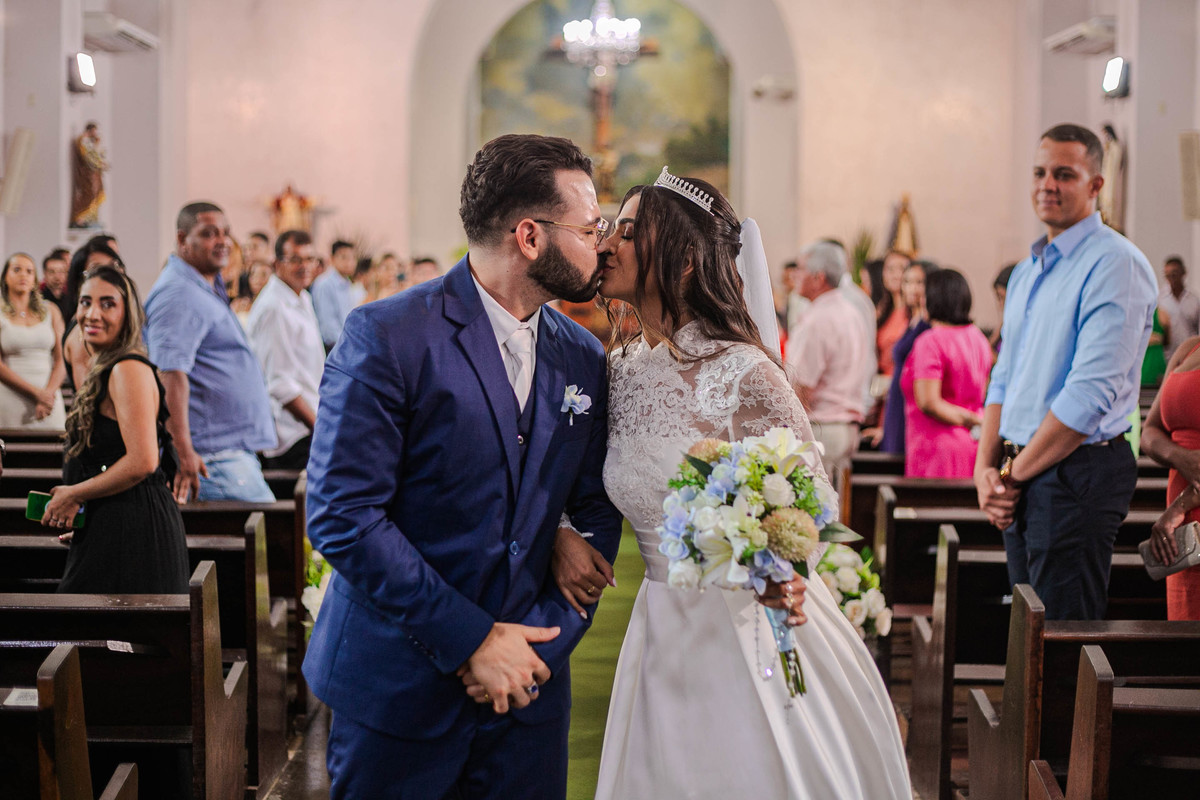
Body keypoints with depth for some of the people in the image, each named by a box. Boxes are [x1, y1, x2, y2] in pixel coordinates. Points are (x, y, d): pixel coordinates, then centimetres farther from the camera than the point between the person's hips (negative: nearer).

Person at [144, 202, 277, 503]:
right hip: (213, 459, -10)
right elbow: (170, 374, -25)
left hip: (235, 452, 10)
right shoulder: (179, 294, -14)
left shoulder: (210, 289, 20)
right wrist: (183, 452, -32)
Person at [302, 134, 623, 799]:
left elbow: (596, 512, 8)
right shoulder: (386, 337, -13)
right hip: (398, 688, -4)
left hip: (529, 687, 4)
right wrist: (468, 640, -18)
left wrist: (547, 638, -8)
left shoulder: (584, 359, 5)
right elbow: (341, 514, -17)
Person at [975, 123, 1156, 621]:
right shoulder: (1026, 272, 17)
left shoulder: (1115, 264, -12)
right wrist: (986, 468, 3)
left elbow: (1090, 396, -19)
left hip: (1078, 473, -8)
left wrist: (1015, 473, -12)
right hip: (1021, 483, 8)